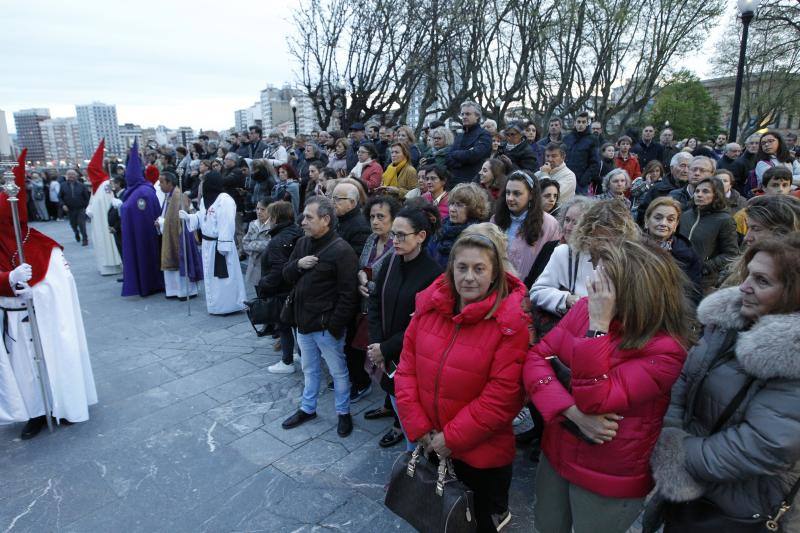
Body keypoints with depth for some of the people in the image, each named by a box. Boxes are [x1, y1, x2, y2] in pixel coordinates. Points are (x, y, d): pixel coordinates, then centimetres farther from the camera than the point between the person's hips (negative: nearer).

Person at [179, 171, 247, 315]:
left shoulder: (225, 200, -20)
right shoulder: (205, 199, 12)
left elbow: (227, 225, -24)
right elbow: (201, 218, 20)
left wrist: (224, 245, -26)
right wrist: (188, 216, 3)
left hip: (220, 244, -10)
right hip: (208, 243, 10)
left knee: (224, 275, -3)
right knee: (210, 275, 18)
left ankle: (230, 305, 10)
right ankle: (216, 305, 31)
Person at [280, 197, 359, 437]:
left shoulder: (341, 250, -19)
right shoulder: (302, 243, 5)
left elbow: (348, 294, -19)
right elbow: (287, 275, 11)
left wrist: (335, 325, -20)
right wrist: (298, 265, -11)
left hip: (326, 325, -7)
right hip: (303, 322, 7)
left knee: (338, 371, 11)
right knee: (309, 369, 23)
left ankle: (344, 413, 30)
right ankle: (307, 409, 40)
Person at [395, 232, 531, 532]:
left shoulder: (510, 322, -20)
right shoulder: (428, 304, -7)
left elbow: (502, 396, -21)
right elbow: (407, 367, -2)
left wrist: (451, 438, -17)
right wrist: (418, 428, -7)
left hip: (482, 452, -4)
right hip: (431, 445, 5)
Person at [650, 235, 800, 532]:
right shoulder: (727, 318, -4)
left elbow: (766, 446, -28)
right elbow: (685, 378, -1)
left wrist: (677, 456, -22)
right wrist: (670, 439, -13)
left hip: (734, 501, -5)